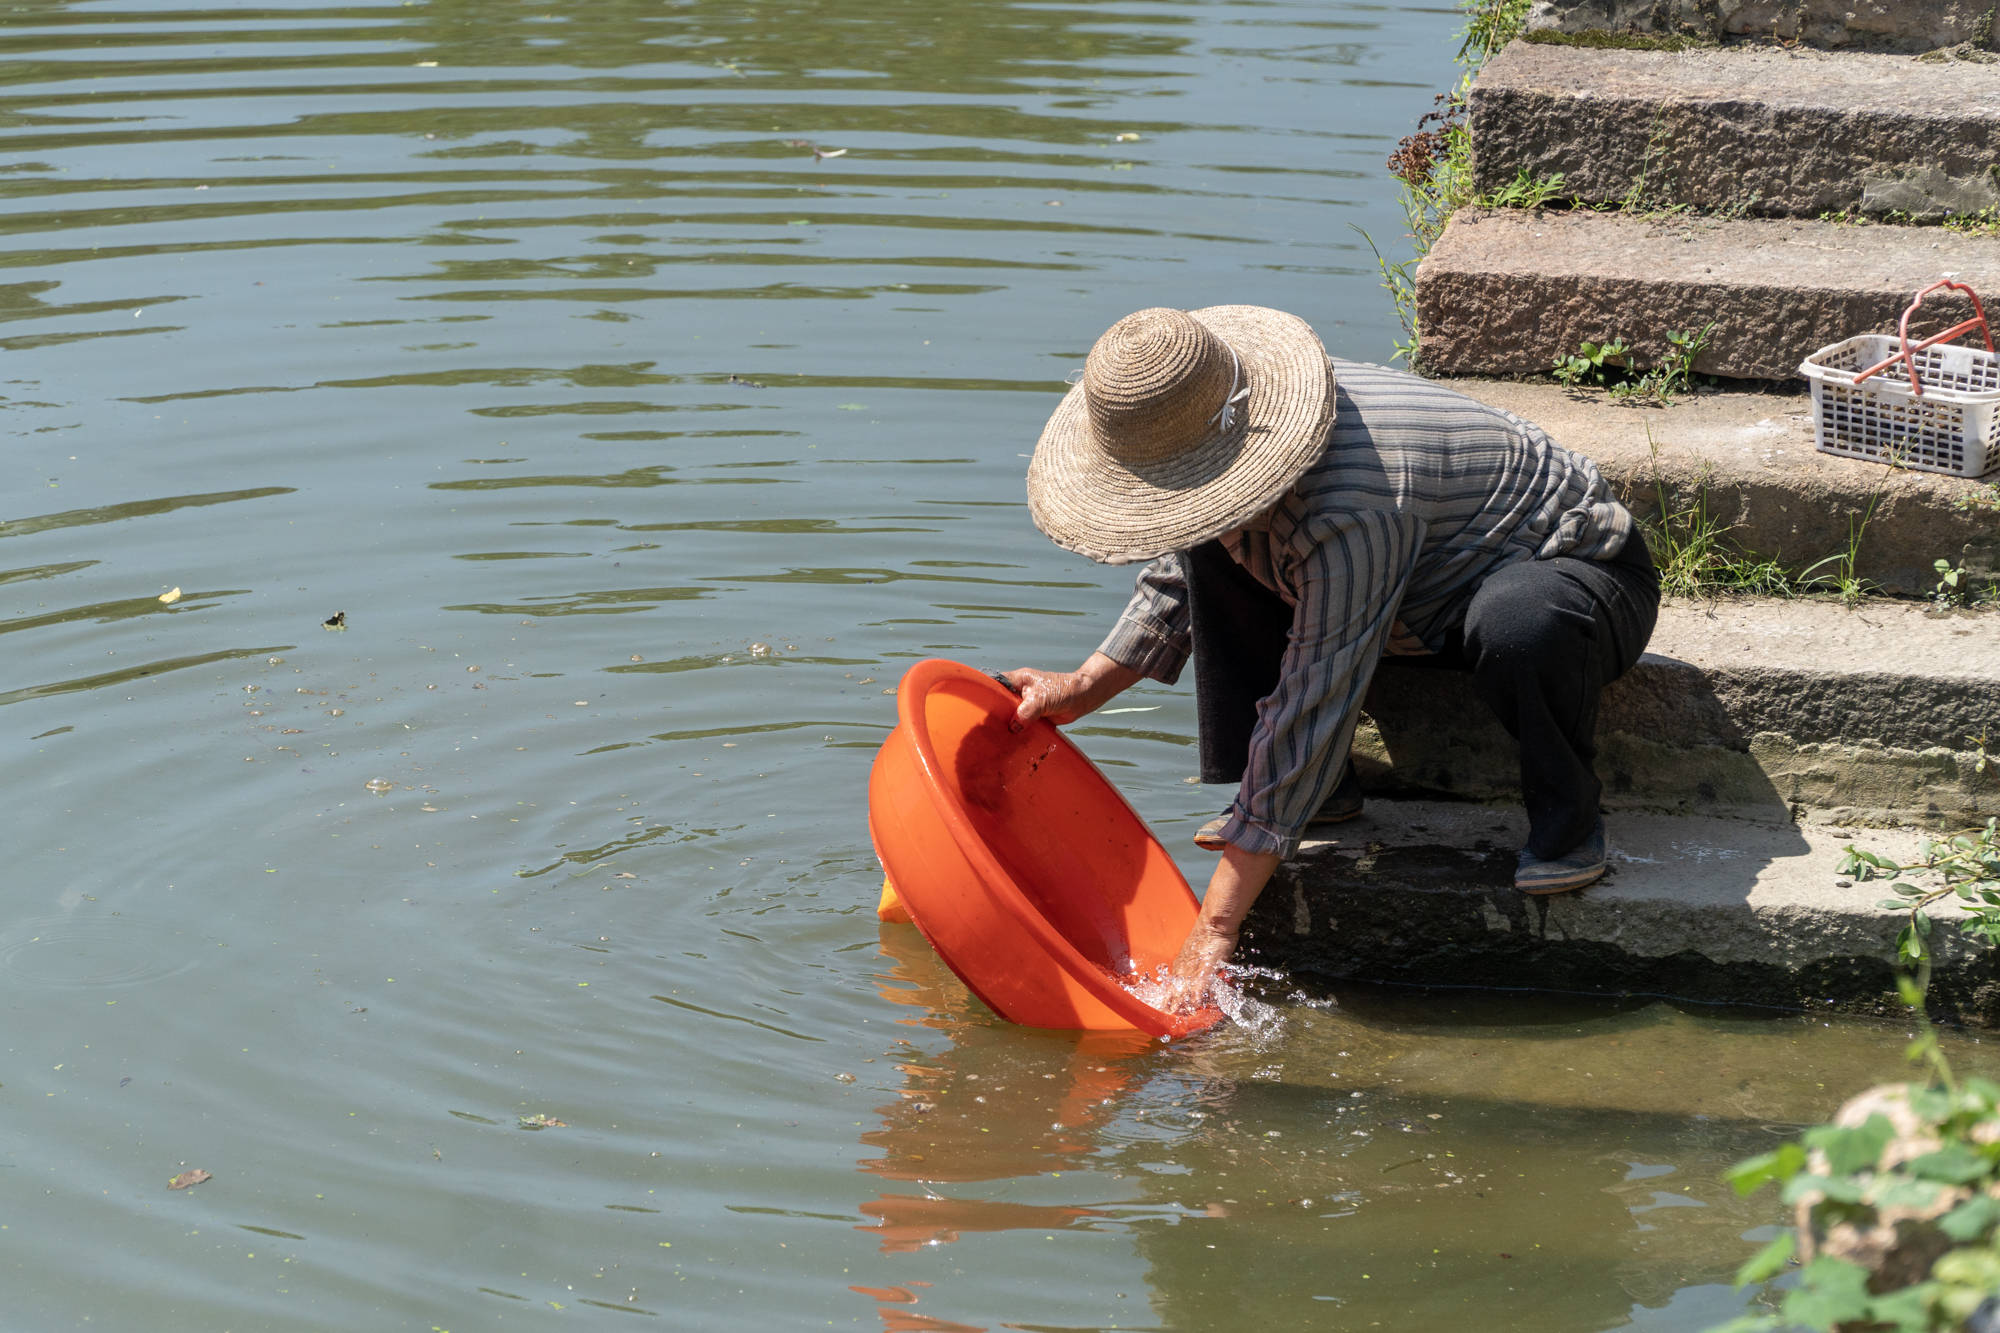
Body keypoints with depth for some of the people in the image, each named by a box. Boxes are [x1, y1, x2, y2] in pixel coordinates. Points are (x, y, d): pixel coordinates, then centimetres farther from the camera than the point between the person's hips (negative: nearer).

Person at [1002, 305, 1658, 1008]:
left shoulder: (1351, 513, -40)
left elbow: (1311, 710, -39)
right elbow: (1176, 575, 11)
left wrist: (1214, 930, -37)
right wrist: (1084, 687, -5)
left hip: (1588, 575, -8)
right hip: (1431, 585, 8)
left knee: (1516, 622, -44)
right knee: (1214, 550, -3)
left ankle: (1567, 812, -16)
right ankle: (1324, 789, 0)